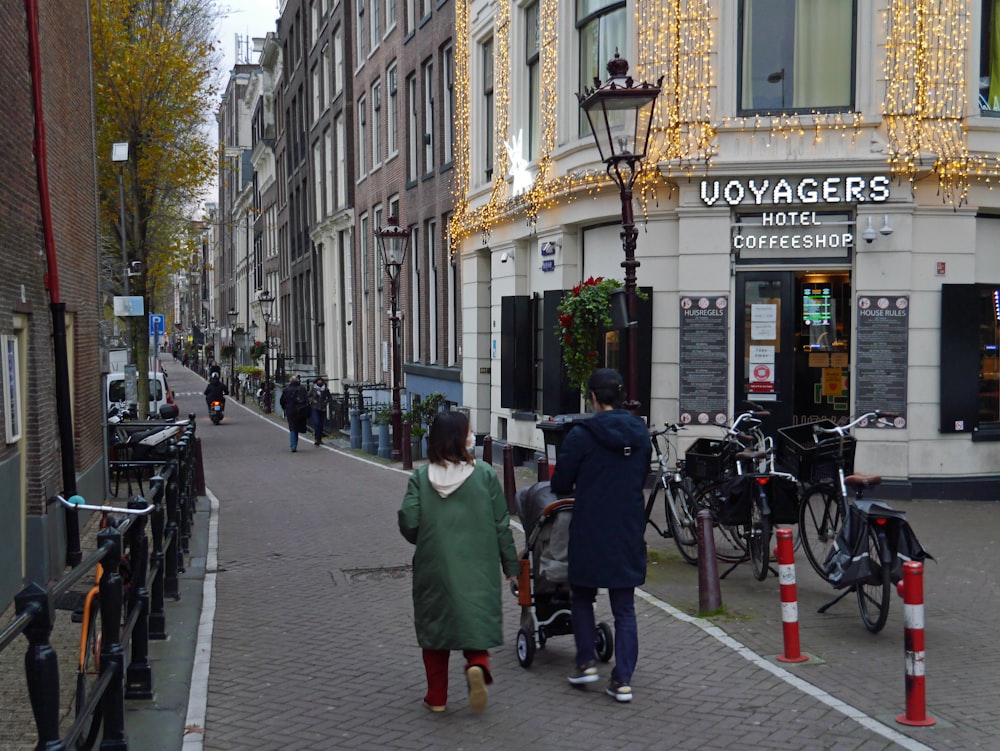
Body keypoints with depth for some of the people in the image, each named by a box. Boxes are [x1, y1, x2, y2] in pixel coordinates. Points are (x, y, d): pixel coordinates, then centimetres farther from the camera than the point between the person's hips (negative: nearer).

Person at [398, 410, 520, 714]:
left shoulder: (420, 478, -5)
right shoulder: (484, 474, -6)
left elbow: (408, 523, -11)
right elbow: (501, 525, -3)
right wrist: (510, 565, 7)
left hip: (433, 568, 1)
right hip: (477, 568, -1)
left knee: (434, 628, 14)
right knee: (475, 621, 13)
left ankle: (436, 697, 18)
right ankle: (477, 664, -16)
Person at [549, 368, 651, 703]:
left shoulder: (582, 435, -12)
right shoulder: (640, 433, 3)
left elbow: (560, 483, -4)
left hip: (590, 532, -4)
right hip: (629, 532, 4)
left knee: (582, 597, 18)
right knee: (625, 609, 8)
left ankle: (586, 662, 13)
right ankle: (622, 680, 6)